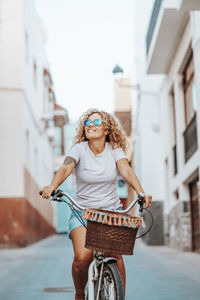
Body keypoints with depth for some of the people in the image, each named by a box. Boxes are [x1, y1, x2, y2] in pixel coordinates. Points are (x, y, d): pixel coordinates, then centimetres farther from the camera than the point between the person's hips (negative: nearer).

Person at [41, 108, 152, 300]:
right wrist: (52, 186, -41)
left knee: (115, 255, -17)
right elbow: (66, 168, -20)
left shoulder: (114, 149, 1)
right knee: (82, 257, -20)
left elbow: (126, 171, -14)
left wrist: (141, 192, -33)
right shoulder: (80, 149, -3)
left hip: (112, 210, 1)